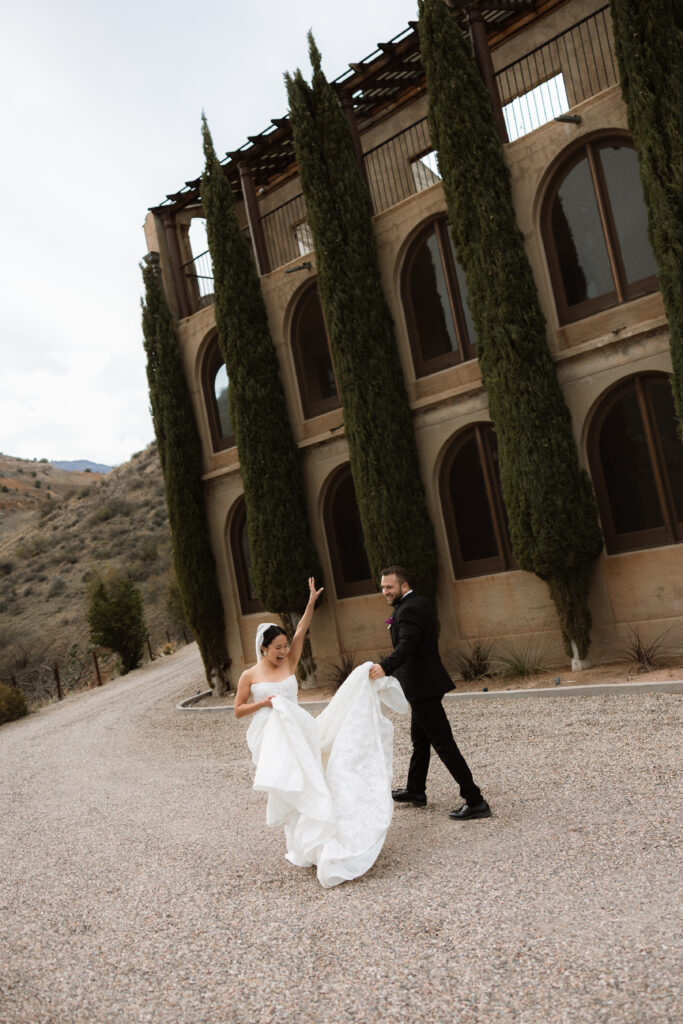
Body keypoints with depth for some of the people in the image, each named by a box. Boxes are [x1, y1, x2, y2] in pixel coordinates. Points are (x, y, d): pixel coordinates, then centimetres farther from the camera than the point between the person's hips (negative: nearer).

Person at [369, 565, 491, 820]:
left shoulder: (409, 609, -20)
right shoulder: (418, 603, 12)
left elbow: (407, 645, -37)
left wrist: (385, 666, -50)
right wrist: (395, 621, 15)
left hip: (423, 687, -11)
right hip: (426, 682, 11)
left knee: (443, 742, -7)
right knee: (419, 738, 22)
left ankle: (475, 801, -3)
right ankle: (415, 791, 38)